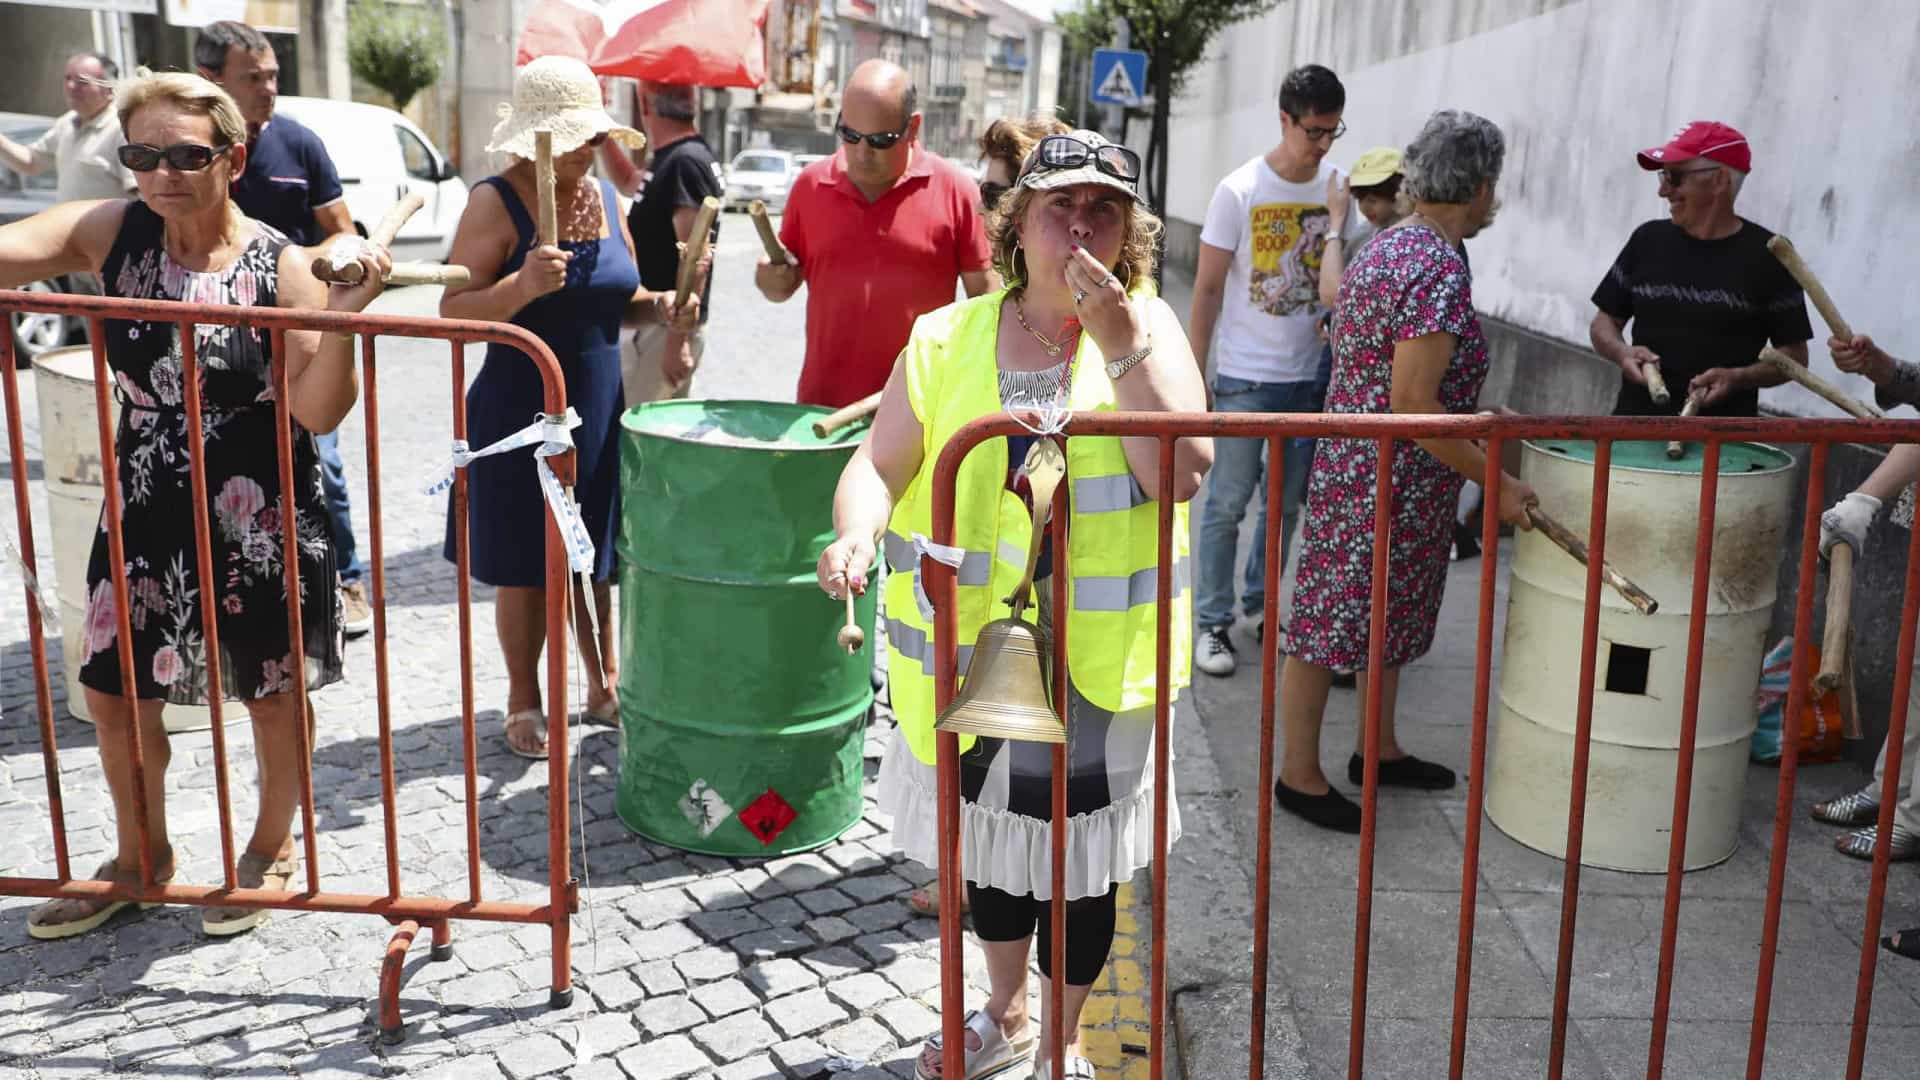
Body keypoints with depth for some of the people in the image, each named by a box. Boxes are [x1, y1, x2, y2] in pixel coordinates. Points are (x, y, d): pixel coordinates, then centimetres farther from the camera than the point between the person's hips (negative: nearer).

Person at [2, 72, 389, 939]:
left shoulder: (281, 268, -13)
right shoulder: (109, 234, -4)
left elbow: (318, 410, -17)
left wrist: (342, 318, -31)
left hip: (257, 520, -4)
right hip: (145, 511, 4)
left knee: (271, 694, 11)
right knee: (115, 692, 14)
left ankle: (271, 850, 35)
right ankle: (141, 858, 38)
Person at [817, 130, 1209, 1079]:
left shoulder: (1147, 328, -4)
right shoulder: (947, 338, -1)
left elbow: (1181, 474, -16)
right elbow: (879, 465, -2)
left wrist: (1121, 344, -23)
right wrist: (856, 534, -23)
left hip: (1096, 654, -2)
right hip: (971, 643, 2)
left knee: (1079, 852, 11)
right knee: (991, 833, 20)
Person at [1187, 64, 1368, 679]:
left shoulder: (1337, 188, 2)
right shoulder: (1240, 191, -9)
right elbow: (1208, 289, -6)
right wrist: (1194, 381, -8)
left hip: (1309, 376, 4)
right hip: (1245, 377, -4)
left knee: (1285, 503, 14)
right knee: (1228, 503, 1)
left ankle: (1260, 608, 30)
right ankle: (1212, 622, 12)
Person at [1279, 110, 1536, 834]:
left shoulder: (1386, 247, 9)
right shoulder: (1441, 270, -22)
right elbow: (1412, 403, -25)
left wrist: (1472, 415, 23)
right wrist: (1497, 483, -18)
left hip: (1354, 461, 10)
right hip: (1384, 485, -10)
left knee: (1387, 617, 21)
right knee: (1332, 627, 2)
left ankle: (1378, 749, 37)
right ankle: (1300, 776, 15)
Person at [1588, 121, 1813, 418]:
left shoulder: (1767, 256, -2)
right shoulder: (1648, 240, 9)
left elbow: (1795, 356, 2)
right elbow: (1605, 320, 14)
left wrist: (1740, 378, -15)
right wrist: (1622, 353, -7)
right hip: (1635, 423, 3)